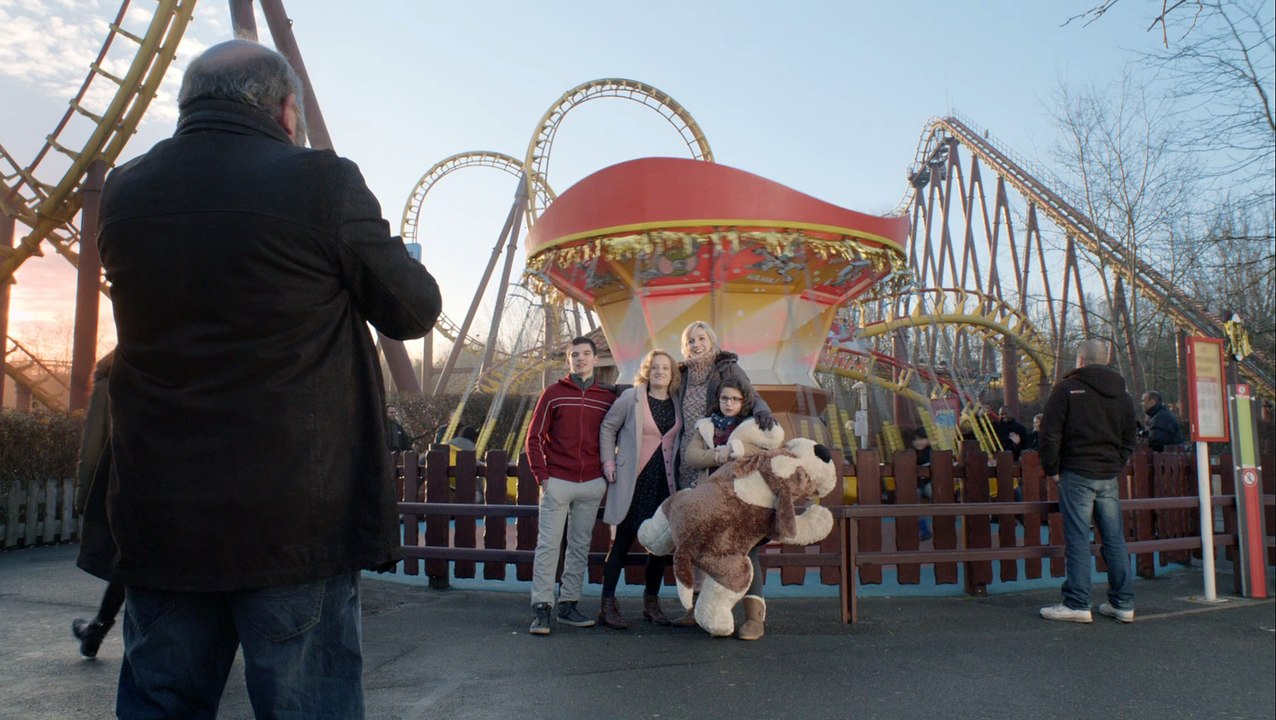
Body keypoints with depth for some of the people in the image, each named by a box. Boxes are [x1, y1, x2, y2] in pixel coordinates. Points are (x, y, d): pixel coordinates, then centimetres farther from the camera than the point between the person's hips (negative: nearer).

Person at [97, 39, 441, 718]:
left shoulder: (121, 193, 6)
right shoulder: (321, 182, -10)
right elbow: (413, 311, -1)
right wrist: (397, 256, 21)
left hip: (158, 517, 5)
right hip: (296, 521, -5)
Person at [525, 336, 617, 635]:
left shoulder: (608, 397, 7)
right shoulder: (553, 393, 2)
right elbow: (534, 437, 1)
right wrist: (542, 476, -6)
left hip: (592, 485, 3)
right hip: (557, 483, -2)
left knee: (580, 546, 8)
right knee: (548, 544, -3)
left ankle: (568, 605, 17)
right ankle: (541, 608, 1)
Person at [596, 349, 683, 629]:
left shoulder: (677, 403, 9)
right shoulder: (631, 397, -4)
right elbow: (608, 427, 2)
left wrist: (678, 469, 8)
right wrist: (608, 462, -5)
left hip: (664, 481, 5)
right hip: (633, 480, -5)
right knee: (623, 541, -2)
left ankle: (651, 603, 23)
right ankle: (608, 605, 5)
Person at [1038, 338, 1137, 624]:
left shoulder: (1067, 387, -4)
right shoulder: (1122, 393, 15)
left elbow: (1050, 433, -9)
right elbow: (1129, 441, 19)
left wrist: (1051, 469, -1)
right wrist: (1116, 466, 18)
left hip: (1077, 474, -6)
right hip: (1110, 476, 6)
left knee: (1077, 539, -5)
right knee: (1115, 539, 10)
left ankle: (1077, 604, -3)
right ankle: (1123, 603, 15)